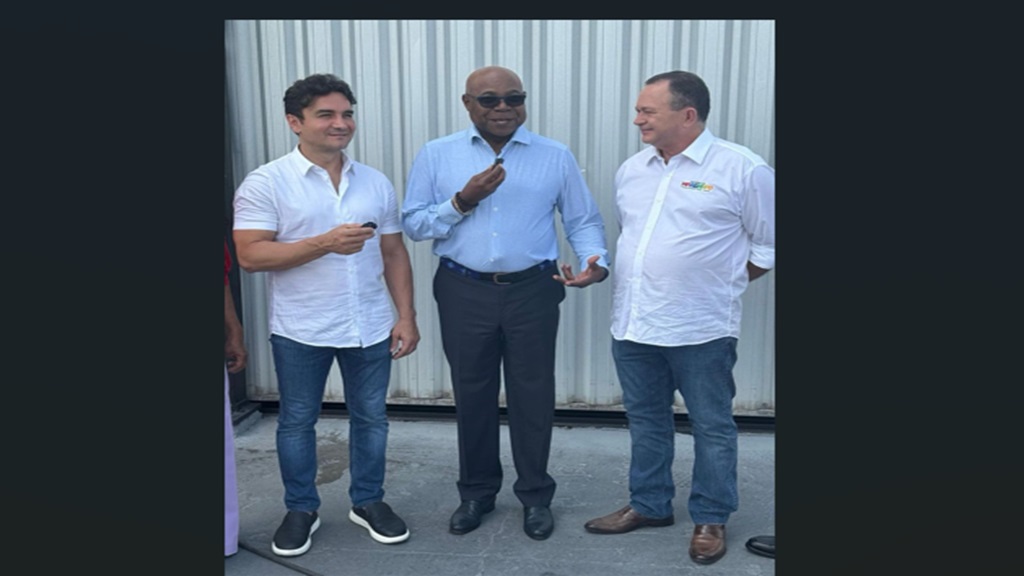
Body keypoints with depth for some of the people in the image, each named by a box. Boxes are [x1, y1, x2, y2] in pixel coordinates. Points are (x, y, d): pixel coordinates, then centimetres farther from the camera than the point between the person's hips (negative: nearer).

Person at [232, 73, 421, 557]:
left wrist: (406, 315, 3)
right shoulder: (265, 183, -8)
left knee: (370, 417, 14)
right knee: (296, 422, 12)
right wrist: (325, 243, -24)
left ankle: (368, 502, 33)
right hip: (300, 332, -3)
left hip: (370, 328, 3)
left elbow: (393, 254, 8)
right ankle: (301, 510, 32)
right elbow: (250, 255, -15)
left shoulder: (376, 183, 5)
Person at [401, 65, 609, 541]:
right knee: (472, 395, 14)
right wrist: (462, 202, -15)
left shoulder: (556, 157, 1)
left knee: (532, 396, 9)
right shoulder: (436, 155, 1)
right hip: (463, 292, 1)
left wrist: (594, 262, -15)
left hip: (533, 292, 0)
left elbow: (584, 221, 3)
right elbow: (413, 223, 0)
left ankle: (535, 495, 29)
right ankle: (476, 491, 33)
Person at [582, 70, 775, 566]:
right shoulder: (631, 169, 8)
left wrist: (719, 283, 1)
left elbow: (769, 245, -3)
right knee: (645, 421, 18)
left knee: (711, 427, 9)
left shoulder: (741, 169, -9)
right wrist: (640, 281, 12)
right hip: (631, 324, 6)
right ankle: (649, 505, 35)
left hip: (700, 329, -5)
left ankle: (710, 519, 27)